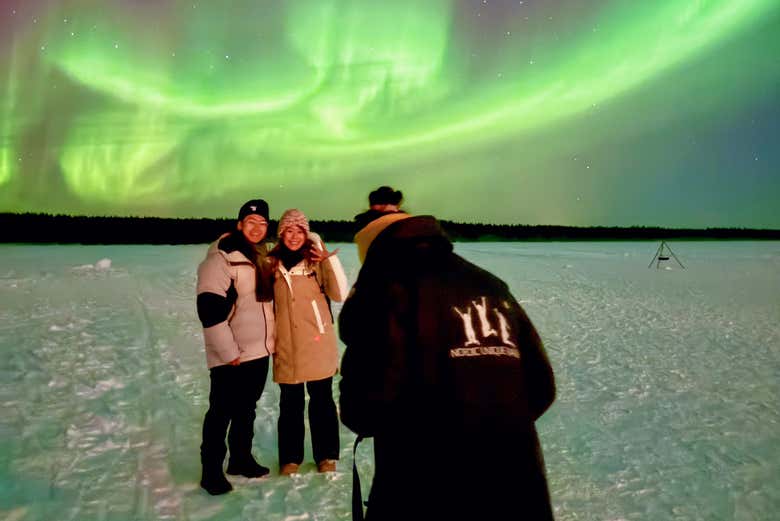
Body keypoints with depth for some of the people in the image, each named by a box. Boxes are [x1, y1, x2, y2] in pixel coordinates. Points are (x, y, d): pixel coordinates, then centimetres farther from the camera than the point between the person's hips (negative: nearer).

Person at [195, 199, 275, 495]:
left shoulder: (263, 257, 11)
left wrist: (271, 340, 17)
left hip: (259, 351, 8)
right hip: (232, 356, -8)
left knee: (247, 408, 19)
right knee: (222, 412, 2)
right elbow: (210, 309, -21)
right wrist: (228, 351, -20)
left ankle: (241, 459, 33)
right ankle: (211, 470, 16)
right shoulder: (221, 258, -15)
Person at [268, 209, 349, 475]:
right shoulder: (272, 263, 3)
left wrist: (329, 258, -20)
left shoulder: (317, 261, -3)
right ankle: (290, 457, 27)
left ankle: (326, 455, 24)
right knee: (290, 403, 11)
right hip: (286, 347, 2)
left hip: (318, 345, -1)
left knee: (322, 401, 9)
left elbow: (340, 294, -12)